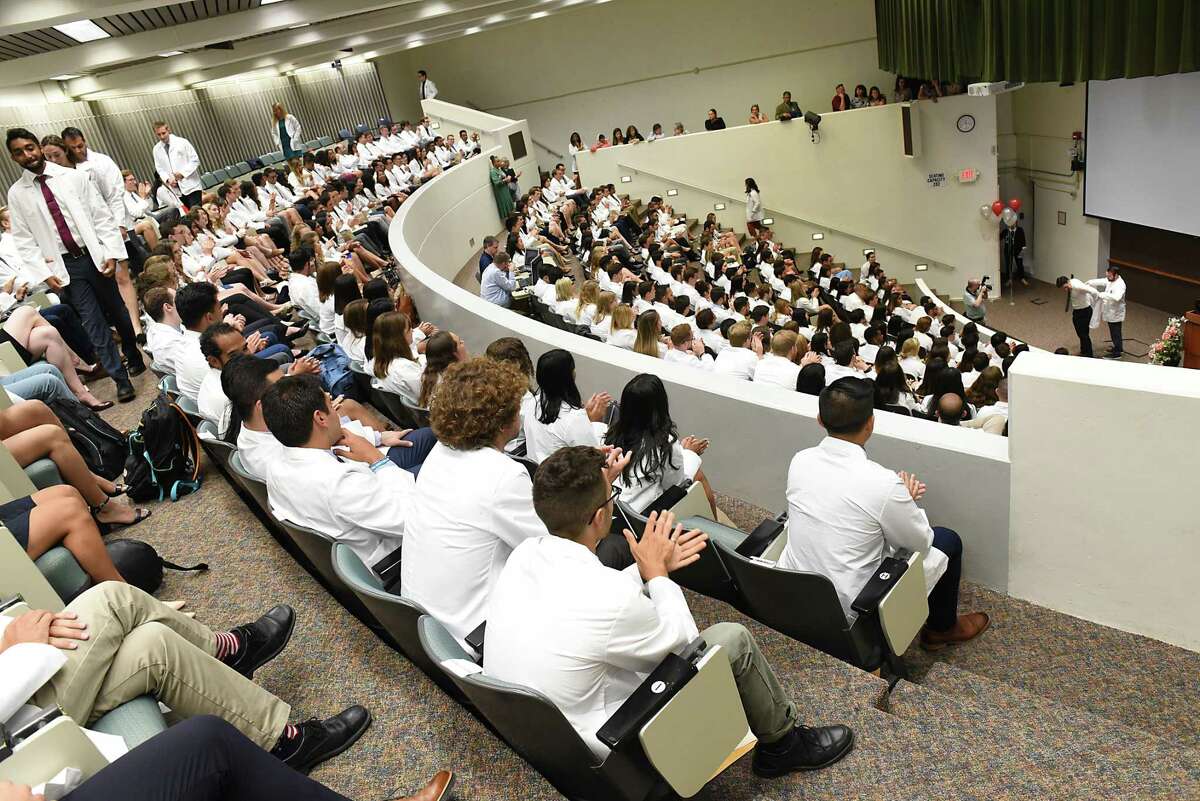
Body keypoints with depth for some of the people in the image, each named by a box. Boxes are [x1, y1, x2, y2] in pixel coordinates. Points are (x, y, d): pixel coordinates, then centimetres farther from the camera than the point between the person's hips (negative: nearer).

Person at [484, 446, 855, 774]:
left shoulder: (526, 553, -11)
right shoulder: (607, 596, -33)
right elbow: (682, 641, -13)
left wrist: (649, 568, 8)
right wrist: (657, 572, -2)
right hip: (591, 753, -7)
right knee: (733, 640, -3)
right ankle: (782, 743, 27)